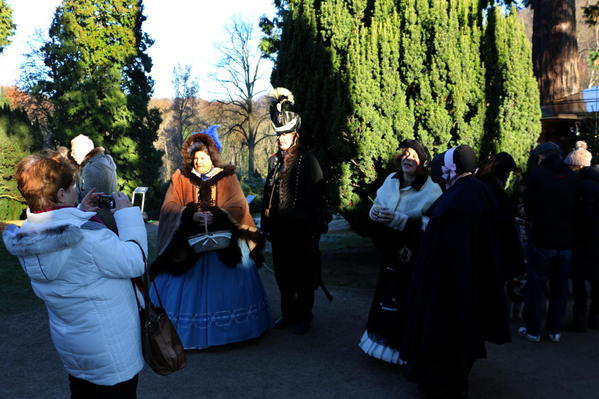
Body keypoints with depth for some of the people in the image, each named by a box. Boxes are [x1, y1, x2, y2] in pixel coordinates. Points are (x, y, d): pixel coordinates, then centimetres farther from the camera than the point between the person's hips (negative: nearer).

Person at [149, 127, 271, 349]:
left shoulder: (227, 177, 6)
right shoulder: (180, 178, 8)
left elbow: (238, 206, -4)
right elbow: (169, 206, -2)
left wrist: (216, 214, -22)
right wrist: (190, 215, -21)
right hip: (188, 242, 0)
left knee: (227, 287, 0)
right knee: (188, 287, -2)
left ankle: (230, 330, 14)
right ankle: (188, 332, 10)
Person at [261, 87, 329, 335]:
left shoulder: (307, 159, -6)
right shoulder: (274, 161, 11)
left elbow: (317, 194, -9)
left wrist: (316, 227, -12)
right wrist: (266, 224, 11)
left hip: (301, 227, -6)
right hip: (279, 227, 6)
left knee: (303, 273, 4)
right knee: (283, 273, 11)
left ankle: (304, 316, 15)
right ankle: (288, 313, 24)